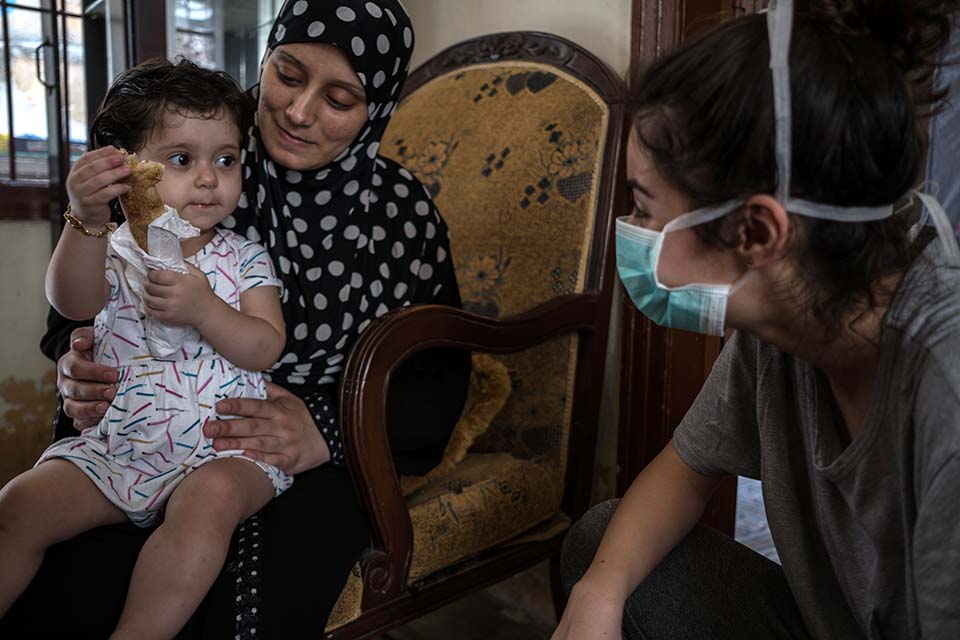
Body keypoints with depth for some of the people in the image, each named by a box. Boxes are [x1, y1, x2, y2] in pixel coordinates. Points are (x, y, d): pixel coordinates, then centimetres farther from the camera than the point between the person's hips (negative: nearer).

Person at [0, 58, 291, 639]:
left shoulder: (244, 258, 6)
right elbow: (73, 303, -16)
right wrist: (87, 220, -34)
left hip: (223, 444, -2)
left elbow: (266, 349, -4)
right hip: (116, 442, 2)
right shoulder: (115, 248, 6)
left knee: (210, 497, -31)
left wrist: (204, 311, -22)